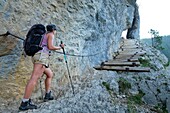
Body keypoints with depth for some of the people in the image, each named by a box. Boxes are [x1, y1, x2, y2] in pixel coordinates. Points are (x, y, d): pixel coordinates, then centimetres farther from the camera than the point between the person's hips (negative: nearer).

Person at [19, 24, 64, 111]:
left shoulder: (43, 35, 29)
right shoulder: (51, 34, 5)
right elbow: (50, 47, -8)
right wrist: (59, 47, 8)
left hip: (37, 56, 10)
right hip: (42, 56, -10)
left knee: (50, 74, 19)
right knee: (34, 78, -17)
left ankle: (47, 95, 20)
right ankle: (24, 103, -21)